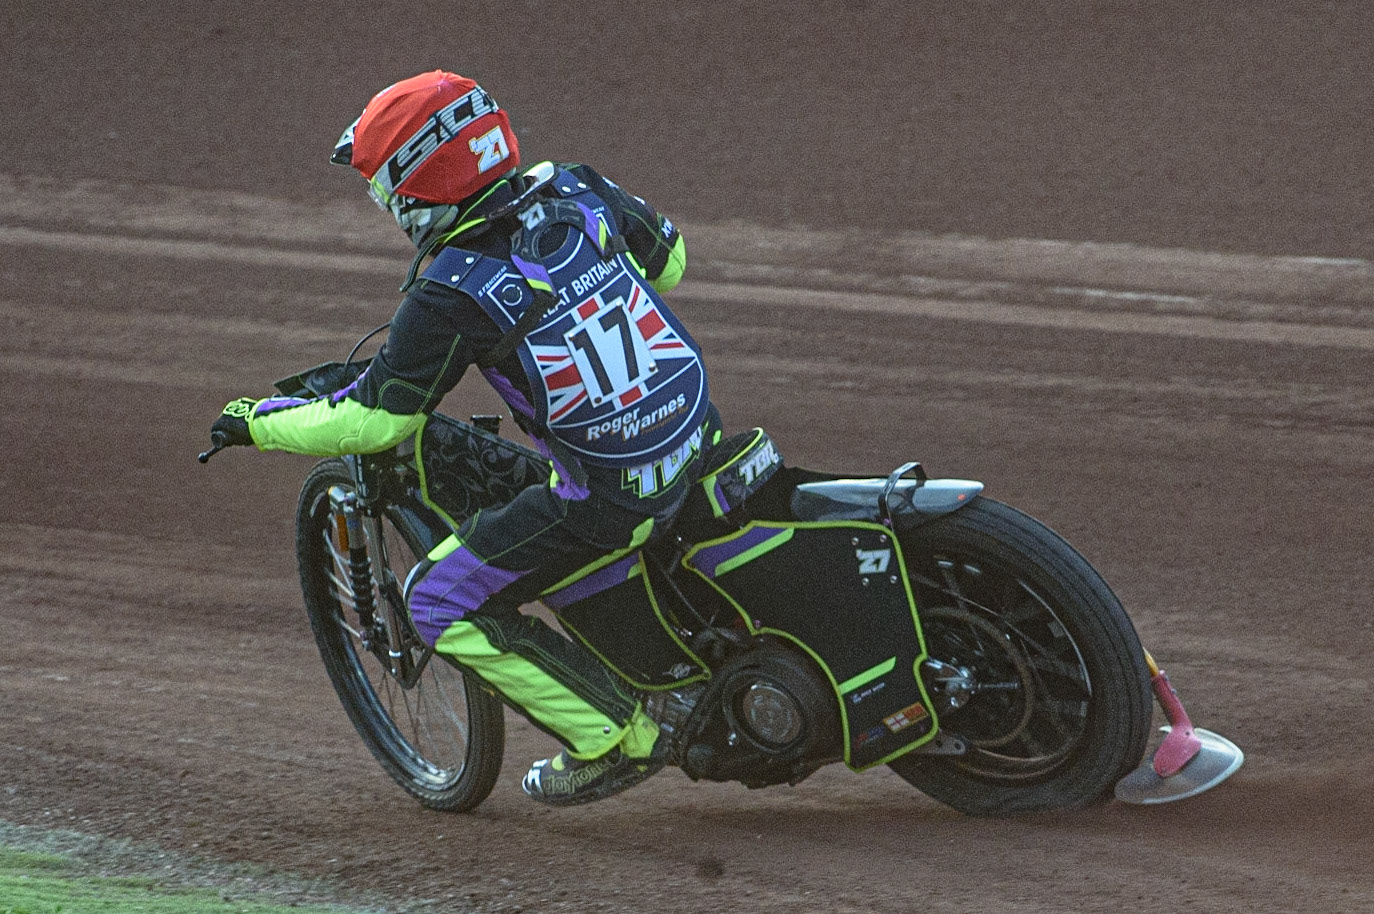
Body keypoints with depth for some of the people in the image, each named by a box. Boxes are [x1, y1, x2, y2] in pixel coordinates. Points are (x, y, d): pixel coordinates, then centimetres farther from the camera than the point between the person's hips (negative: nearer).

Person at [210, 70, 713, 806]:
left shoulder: (450, 296, -18)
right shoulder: (575, 191, -1)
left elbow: (371, 422, -12)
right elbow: (668, 260, 17)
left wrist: (258, 422, 2)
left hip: (608, 498, -7)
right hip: (698, 438, 7)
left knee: (442, 605, 7)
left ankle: (613, 739, 7)